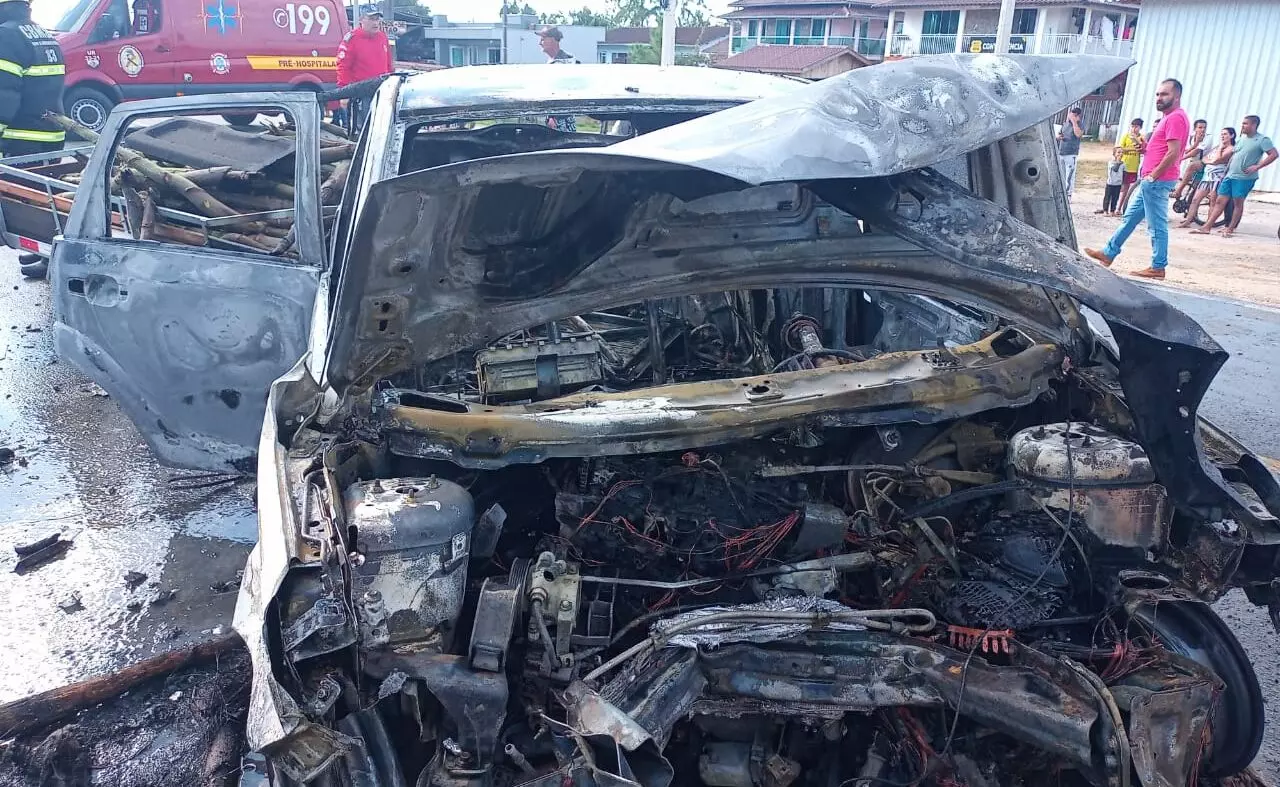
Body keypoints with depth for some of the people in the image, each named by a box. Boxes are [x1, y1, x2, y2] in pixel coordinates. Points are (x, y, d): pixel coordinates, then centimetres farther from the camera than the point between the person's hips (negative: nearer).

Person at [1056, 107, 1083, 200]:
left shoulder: (1080, 126, -3)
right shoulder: (1065, 124, 15)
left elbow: (1078, 134, -24)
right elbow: (1058, 134, 27)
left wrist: (1074, 121, -18)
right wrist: (1059, 137, 2)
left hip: (1071, 154, -6)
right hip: (1060, 153, 6)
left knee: (1069, 175, -9)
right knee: (1061, 175, 10)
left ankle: (1068, 195, -6)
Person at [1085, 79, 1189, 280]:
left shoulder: (1176, 118, -14)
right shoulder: (1170, 117, 19)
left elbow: (1173, 153, -21)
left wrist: (1153, 175, -15)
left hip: (1157, 181, -11)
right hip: (1151, 181, 11)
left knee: (1157, 225, -6)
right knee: (1130, 217, 16)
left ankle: (1158, 268, -1)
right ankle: (1109, 253, 24)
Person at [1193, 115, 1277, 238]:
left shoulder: (1262, 140, -6)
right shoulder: (1241, 139, 17)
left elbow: (1273, 154, -13)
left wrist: (1257, 166, -18)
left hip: (1244, 178, -7)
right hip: (1229, 176, 7)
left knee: (1238, 202, 0)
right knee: (1220, 201, 3)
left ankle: (1230, 229, 7)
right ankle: (1206, 227, 1)